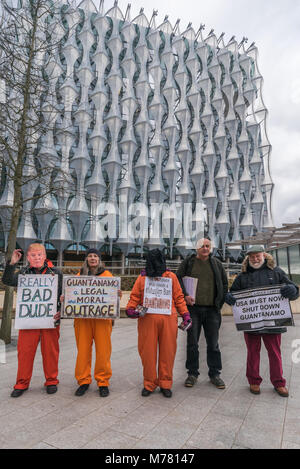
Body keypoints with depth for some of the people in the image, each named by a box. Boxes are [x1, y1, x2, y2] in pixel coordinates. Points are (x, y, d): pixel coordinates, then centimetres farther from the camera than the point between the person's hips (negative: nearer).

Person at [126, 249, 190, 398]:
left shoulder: (171, 276, 10)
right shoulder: (142, 277, 10)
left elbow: (178, 297, 10)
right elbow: (135, 296, 9)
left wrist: (185, 314, 4)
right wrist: (130, 309, -8)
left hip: (168, 319, 0)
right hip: (147, 320, 0)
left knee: (167, 352, 6)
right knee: (147, 352, 5)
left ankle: (165, 384, 23)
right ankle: (149, 384, 23)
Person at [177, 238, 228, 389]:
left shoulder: (216, 263, 10)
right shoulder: (188, 262, 5)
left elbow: (224, 284, 15)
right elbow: (178, 279, 2)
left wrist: (220, 302, 6)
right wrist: (185, 295, -12)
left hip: (212, 309, 2)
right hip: (193, 308, -1)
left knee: (213, 343, 9)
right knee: (192, 342, 6)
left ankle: (215, 374, 23)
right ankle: (192, 373, 21)